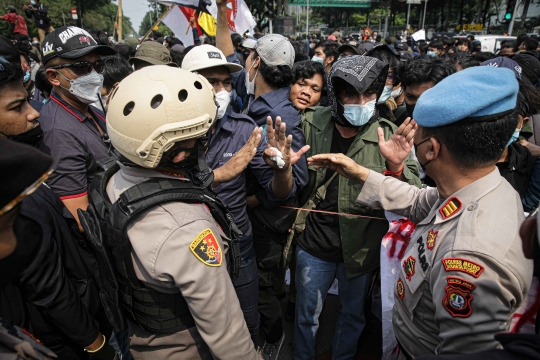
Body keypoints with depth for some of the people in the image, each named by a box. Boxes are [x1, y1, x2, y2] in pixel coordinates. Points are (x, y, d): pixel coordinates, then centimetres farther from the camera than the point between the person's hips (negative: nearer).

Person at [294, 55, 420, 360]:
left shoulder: (388, 135, -12)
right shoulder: (313, 125, -10)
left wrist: (396, 166, -36)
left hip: (361, 246, 1)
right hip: (314, 243, 0)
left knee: (353, 316, 25)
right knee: (307, 315, 21)